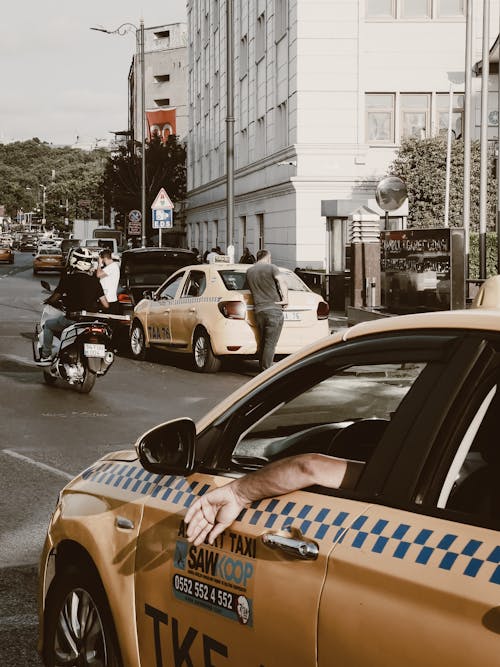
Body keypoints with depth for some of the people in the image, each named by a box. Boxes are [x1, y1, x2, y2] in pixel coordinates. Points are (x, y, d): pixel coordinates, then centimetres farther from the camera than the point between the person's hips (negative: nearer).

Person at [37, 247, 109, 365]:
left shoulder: (68, 278, -7)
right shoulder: (94, 280, 3)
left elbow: (54, 298, 0)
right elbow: (105, 305, 2)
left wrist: (47, 301, 22)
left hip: (72, 319, -4)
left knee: (48, 325, 22)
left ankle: (46, 356, 18)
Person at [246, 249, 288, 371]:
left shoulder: (249, 271, 15)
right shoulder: (271, 267, 0)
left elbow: (253, 289, 16)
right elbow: (282, 282, -13)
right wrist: (285, 299, -9)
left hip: (258, 310, 5)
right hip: (274, 309, -5)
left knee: (262, 342, 15)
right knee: (270, 343, -6)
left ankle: (262, 370, 18)